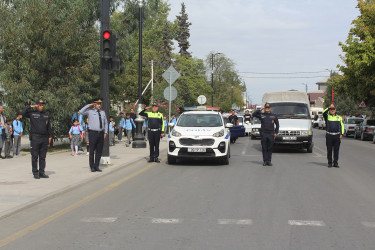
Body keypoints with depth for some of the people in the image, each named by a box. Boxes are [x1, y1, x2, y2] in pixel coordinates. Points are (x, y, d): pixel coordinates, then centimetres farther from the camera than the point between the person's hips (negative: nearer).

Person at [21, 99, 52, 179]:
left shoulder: (46, 115, 14)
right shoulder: (32, 113, 3)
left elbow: (49, 126, 17)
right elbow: (23, 113, -10)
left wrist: (50, 136, 11)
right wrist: (30, 107, -6)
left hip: (44, 138, 4)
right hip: (35, 138, -3)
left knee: (43, 157, 6)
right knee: (35, 156, -1)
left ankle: (42, 172, 11)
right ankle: (35, 173, 5)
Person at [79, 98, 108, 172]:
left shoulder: (102, 112, 14)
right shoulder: (90, 111, 0)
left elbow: (106, 123, 18)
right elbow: (81, 112, -16)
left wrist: (105, 132, 9)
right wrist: (89, 105, -10)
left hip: (101, 133, 4)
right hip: (93, 133, -4)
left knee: (99, 151, 6)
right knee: (92, 151, -1)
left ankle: (97, 166, 13)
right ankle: (92, 167, 7)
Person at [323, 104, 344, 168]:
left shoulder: (339, 117, 13)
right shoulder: (327, 116, 7)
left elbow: (342, 126, 12)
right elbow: (324, 113, -15)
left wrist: (341, 134, 2)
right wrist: (328, 107, -22)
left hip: (337, 135, 2)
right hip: (329, 135, -2)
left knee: (336, 150, 3)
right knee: (329, 150, 1)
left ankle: (335, 163, 9)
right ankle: (329, 163, 8)